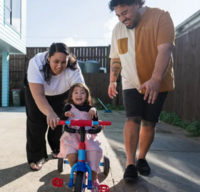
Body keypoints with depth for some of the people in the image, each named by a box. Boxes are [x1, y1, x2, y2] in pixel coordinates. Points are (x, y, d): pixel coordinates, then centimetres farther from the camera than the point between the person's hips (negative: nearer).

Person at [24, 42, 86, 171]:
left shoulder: (73, 68, -36)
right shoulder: (36, 63, -41)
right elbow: (38, 95, -50)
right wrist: (50, 112, -67)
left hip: (61, 93, 1)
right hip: (35, 89, -1)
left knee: (59, 121, -2)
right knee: (36, 122, -9)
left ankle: (57, 149, 26)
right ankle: (37, 157, 8)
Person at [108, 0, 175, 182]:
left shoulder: (161, 17, -12)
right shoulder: (118, 29, 3)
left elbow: (164, 50, -23)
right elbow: (116, 58, 13)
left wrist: (155, 79, -34)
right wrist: (112, 81, 15)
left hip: (158, 84, -2)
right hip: (132, 83, 3)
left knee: (149, 123, 4)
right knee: (132, 120, -10)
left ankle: (141, 158, 23)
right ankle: (130, 163, -2)